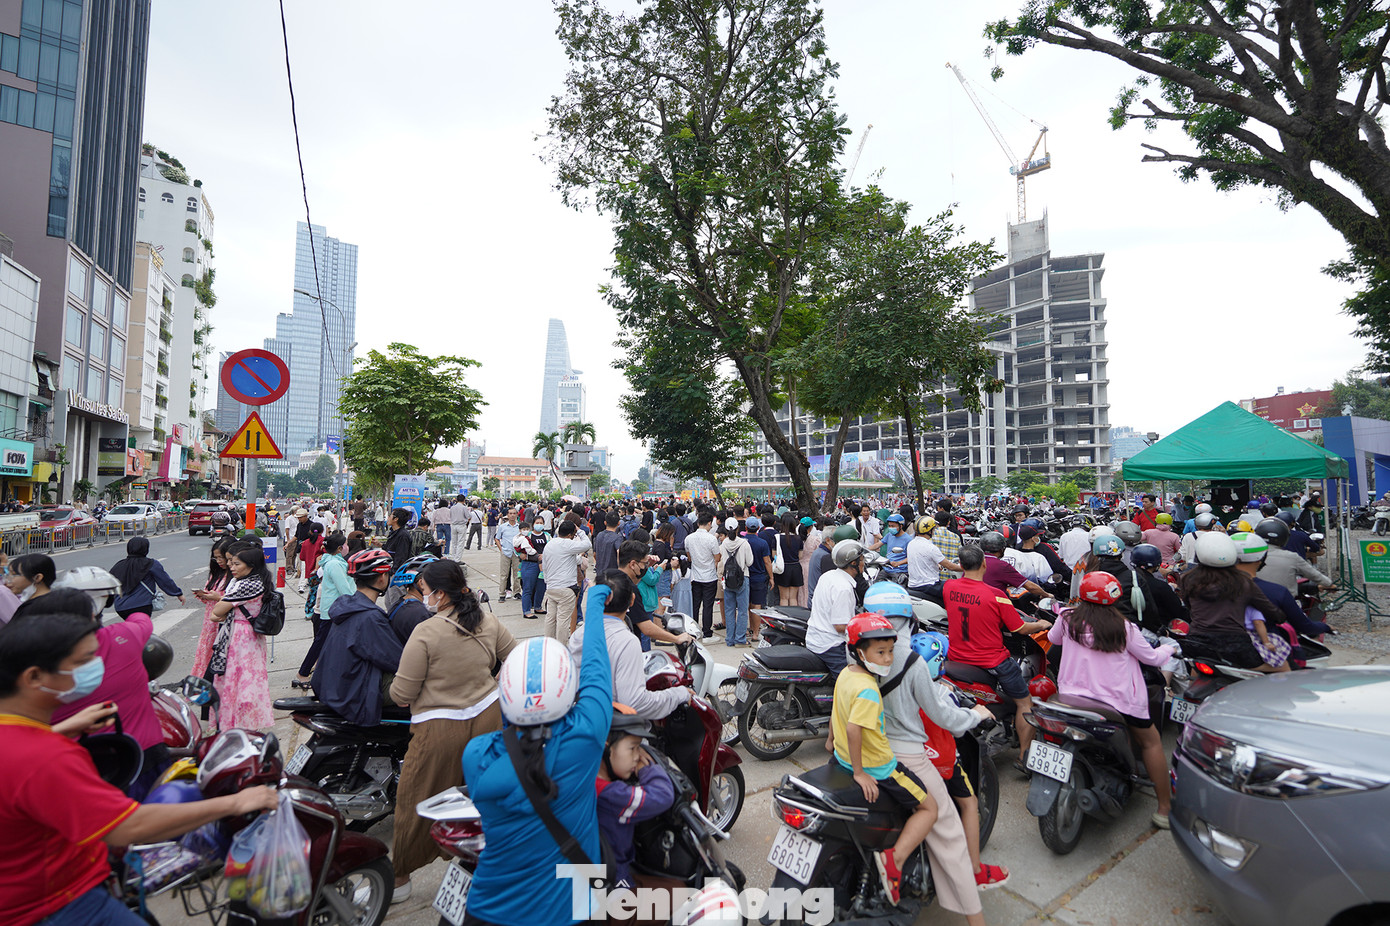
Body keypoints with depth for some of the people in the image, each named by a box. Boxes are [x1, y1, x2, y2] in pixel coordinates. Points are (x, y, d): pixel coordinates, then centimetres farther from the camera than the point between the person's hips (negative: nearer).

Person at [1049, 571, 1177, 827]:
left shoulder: (1068, 619, -6)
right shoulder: (1123, 628, -13)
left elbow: (1053, 638, 14)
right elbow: (1151, 658, 2)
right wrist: (1169, 649, 24)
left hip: (1072, 696, 3)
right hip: (1118, 700, -3)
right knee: (1151, 742, 19)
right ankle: (1165, 808, 23)